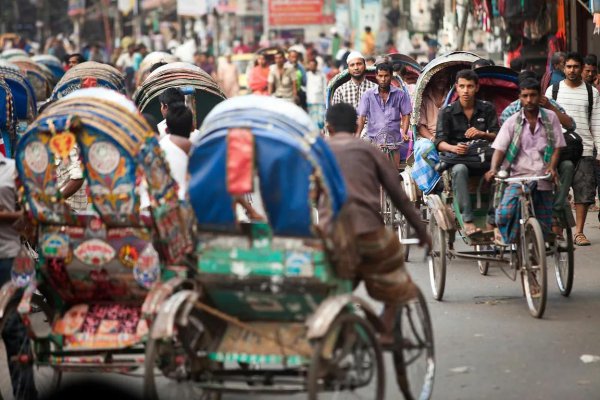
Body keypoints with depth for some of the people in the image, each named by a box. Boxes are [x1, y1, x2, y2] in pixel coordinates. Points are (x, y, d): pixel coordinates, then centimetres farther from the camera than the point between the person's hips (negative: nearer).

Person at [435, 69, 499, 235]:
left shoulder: (487, 109, 11)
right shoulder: (447, 112, 6)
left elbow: (498, 136, 7)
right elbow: (440, 142, -3)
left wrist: (482, 134, -15)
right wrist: (454, 148, -25)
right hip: (457, 158, -2)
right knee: (460, 169, -38)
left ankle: (492, 221, -24)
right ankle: (467, 221, -40)